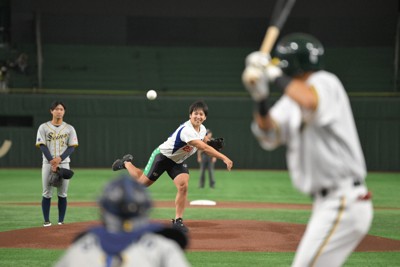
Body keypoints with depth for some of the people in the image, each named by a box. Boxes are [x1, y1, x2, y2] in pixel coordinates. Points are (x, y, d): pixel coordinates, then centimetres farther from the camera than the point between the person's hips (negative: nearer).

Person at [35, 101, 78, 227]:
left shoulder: (69, 128, 8)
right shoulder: (44, 127, 4)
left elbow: (72, 147, 2)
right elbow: (42, 146, -3)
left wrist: (60, 159, -14)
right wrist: (52, 161, -16)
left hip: (64, 163, 1)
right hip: (48, 164, -1)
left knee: (62, 194, 1)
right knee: (47, 193, -1)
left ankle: (61, 221, 5)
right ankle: (46, 220, 4)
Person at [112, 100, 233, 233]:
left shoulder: (202, 129, -6)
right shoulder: (187, 130, -35)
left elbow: (204, 141, 17)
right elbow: (204, 148, -44)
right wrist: (224, 158, -50)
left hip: (178, 162, 7)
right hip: (162, 156, -7)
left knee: (183, 186, -16)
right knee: (143, 182, 8)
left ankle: (178, 221, -10)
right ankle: (126, 163, 37)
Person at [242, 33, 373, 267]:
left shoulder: (325, 82, -10)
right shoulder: (294, 96, 15)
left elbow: (310, 102, -35)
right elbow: (269, 136, 3)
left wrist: (275, 74, -21)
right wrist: (261, 99, -13)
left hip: (343, 204, -10)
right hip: (327, 203, 10)